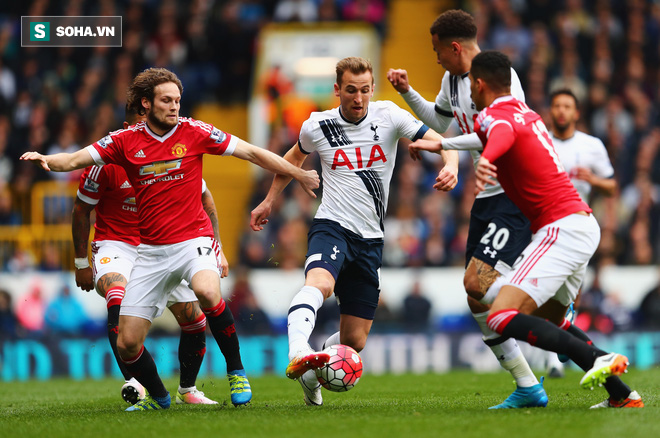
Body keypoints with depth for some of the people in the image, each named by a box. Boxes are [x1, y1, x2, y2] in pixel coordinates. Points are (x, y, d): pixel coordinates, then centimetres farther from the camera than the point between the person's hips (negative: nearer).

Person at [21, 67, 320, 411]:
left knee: (207, 291, -37)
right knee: (127, 344, -1)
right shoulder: (125, 141, 2)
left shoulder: (194, 132, -1)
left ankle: (236, 371, -17)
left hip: (193, 239, -3)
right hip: (150, 250, 3)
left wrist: (299, 175, 5)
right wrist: (47, 160, -26)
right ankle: (158, 396, 27)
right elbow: (75, 160, -5)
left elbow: (252, 153, 4)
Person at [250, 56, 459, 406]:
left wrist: (450, 165, -25)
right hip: (332, 228, -2)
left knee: (354, 341, 4)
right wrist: (269, 201, 27)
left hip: (370, 240, 2)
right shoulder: (317, 127, 1)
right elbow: (295, 157, 23)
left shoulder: (388, 116, 0)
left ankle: (311, 373, 32)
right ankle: (298, 355, -57)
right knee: (319, 281, -38)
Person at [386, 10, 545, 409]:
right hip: (487, 197, 9)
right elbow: (440, 120, 33)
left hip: (517, 196, -9)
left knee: (478, 280, -22)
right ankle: (528, 388, 8)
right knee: (478, 300, 3)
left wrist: (444, 144, -22)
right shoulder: (453, 80, 13)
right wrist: (408, 93, 20)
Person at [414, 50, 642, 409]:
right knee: (548, 319, 24)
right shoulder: (523, 111, 17)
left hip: (560, 228, -10)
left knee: (501, 317, -18)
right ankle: (622, 394, 16)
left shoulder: (497, 116, -12)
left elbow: (502, 134, -39)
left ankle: (599, 360, -29)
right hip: (583, 222, 10)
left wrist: (485, 161, -61)